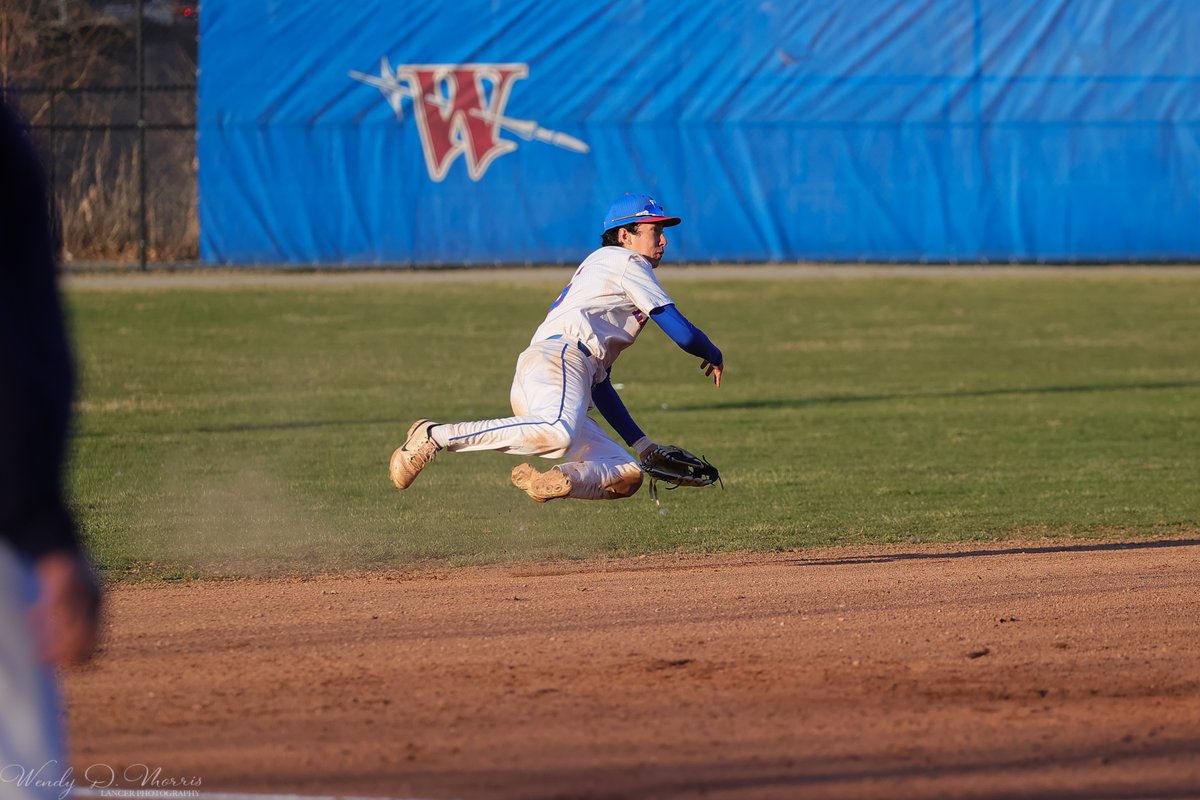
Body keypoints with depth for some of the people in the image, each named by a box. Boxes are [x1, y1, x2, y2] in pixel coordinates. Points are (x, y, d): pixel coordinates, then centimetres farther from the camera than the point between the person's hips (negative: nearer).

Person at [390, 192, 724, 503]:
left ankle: (553, 481, -29)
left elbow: (600, 386, 37)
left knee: (628, 475, -3)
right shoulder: (625, 261, 13)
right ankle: (434, 435, -33)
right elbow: (682, 333, 6)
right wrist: (714, 357, 28)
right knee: (556, 434, -40)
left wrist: (644, 447, 34)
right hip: (557, 356, -9)